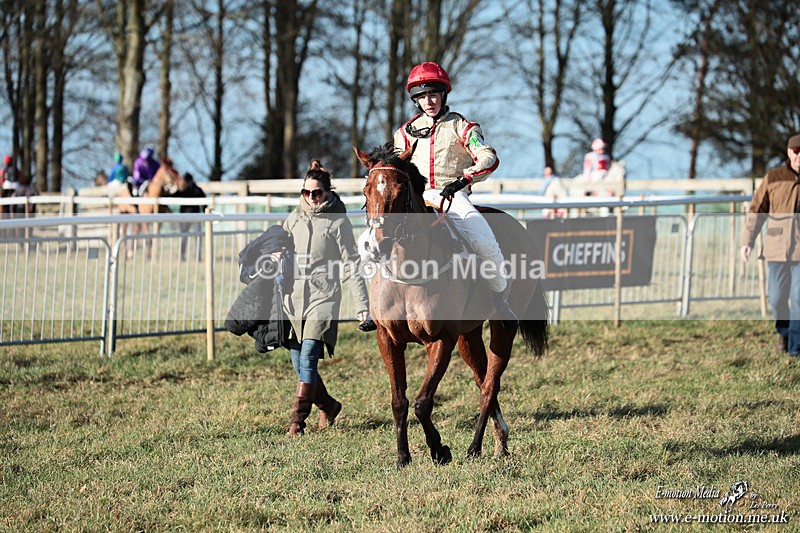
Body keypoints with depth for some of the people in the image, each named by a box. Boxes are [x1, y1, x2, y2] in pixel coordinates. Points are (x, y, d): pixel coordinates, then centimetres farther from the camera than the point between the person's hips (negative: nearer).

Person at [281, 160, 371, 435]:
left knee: (308, 358, -15)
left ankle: (297, 420, -12)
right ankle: (328, 405, 29)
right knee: (299, 363, 7)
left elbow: (352, 265, -3)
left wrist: (362, 304, -8)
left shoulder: (338, 222, -2)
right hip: (294, 298, 5)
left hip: (323, 298, -5)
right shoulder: (294, 219, 11)